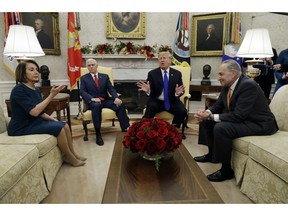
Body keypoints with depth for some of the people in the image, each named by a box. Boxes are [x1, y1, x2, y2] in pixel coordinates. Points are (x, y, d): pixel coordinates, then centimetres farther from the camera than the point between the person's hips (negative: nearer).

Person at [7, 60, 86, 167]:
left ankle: (73, 154, 6)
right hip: (22, 128, -8)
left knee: (65, 125, -6)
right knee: (59, 128, -21)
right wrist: (51, 95, -26)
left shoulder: (36, 90, 8)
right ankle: (70, 158, -3)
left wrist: (53, 120, -1)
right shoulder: (19, 90, -18)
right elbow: (34, 112, -28)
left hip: (35, 122, 8)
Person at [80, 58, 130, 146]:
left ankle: (124, 130, -24)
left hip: (106, 100, 2)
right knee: (97, 105, -39)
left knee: (121, 104, -26)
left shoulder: (105, 76, 16)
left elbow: (111, 89, 4)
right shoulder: (84, 78, 12)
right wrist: (92, 98, -22)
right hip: (93, 102, -2)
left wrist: (116, 98, -17)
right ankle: (98, 134, -34)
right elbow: (82, 92, -2)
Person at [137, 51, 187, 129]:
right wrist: (147, 91, -27)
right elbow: (151, 93, -3)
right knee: (150, 109, -33)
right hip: (156, 101, -1)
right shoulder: (152, 73, 2)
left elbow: (180, 92, 3)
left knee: (183, 111, -24)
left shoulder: (177, 74, 6)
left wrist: (178, 93, -22)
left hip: (172, 102, 2)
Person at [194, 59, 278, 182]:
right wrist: (207, 113, -14)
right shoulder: (227, 85, 0)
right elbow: (218, 105, 8)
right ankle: (212, 154, 21)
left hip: (259, 124, -9)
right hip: (240, 119, 9)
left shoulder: (248, 85, -25)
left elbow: (238, 116, -30)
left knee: (220, 128, -31)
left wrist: (211, 116, -26)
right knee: (206, 121, 5)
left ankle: (226, 170, -13)